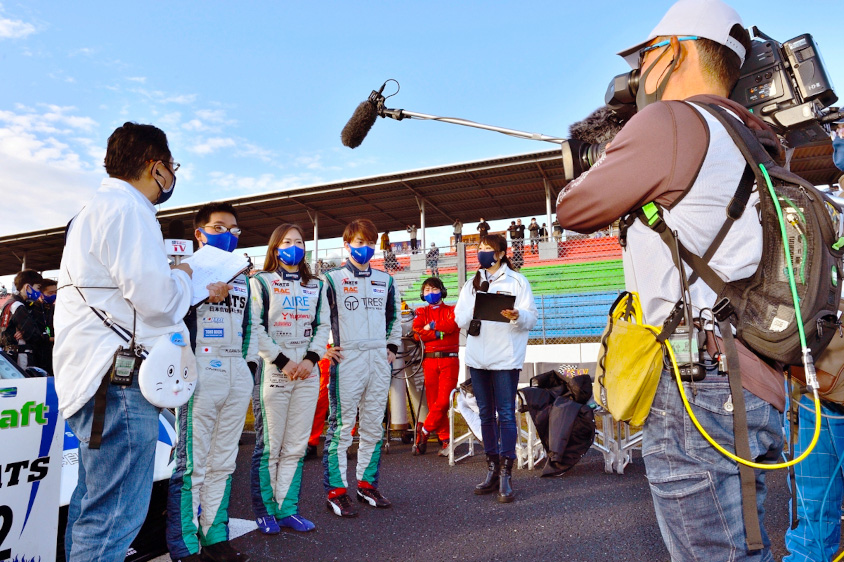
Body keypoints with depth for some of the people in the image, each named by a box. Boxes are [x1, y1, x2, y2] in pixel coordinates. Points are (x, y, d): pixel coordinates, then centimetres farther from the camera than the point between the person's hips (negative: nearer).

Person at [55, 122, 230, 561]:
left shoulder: (98, 207, 23)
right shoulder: (127, 208, -13)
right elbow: (156, 298, -21)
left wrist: (201, 293, 32)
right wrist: (182, 278, 0)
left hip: (93, 375, 11)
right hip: (119, 380, -11)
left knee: (93, 501, 20)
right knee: (117, 513, -5)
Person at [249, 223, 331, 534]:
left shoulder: (316, 285, 16)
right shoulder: (261, 282, 3)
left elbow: (323, 325, 10)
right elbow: (255, 327, -6)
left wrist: (311, 358, -5)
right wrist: (282, 361, -12)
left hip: (307, 373, 4)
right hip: (273, 372, -4)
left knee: (296, 446, 7)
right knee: (269, 445, 0)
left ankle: (288, 509, 16)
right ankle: (265, 510, 15)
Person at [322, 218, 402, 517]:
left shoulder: (385, 280, 14)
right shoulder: (333, 279, 0)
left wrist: (392, 346, 15)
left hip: (379, 359, 5)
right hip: (347, 360, -5)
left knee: (374, 425, 11)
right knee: (341, 425, -3)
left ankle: (367, 483, 24)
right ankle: (336, 490, 8)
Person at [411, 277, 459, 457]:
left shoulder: (451, 310, 12)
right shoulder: (421, 312, 17)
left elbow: (451, 325, -10)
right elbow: (417, 334, -1)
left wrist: (431, 326, -2)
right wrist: (439, 333, -7)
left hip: (449, 360, -2)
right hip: (429, 360, 2)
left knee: (443, 401, -11)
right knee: (433, 401, 0)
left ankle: (423, 432, 4)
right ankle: (446, 439, 8)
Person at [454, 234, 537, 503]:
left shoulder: (517, 281, 3)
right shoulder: (471, 285, 16)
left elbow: (532, 317, -5)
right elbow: (459, 319, 7)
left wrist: (517, 316, -26)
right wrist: (475, 310, -12)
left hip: (505, 358, -5)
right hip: (477, 357, 5)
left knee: (506, 414, -5)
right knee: (486, 414, 11)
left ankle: (505, 475, 0)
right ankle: (492, 470, 21)